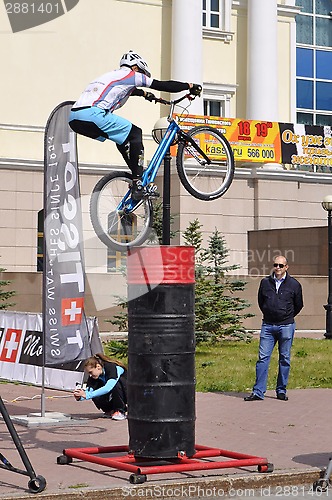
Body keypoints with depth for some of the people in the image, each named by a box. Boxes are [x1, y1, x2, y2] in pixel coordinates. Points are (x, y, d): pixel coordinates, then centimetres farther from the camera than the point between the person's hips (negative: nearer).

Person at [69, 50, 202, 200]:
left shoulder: (114, 75, 35)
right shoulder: (131, 75, 12)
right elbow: (162, 85, 12)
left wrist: (145, 94, 74)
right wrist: (189, 86, 24)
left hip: (74, 117, 9)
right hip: (92, 113, -9)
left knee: (123, 135, 25)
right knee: (135, 134, 3)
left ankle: (137, 175, 25)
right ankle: (138, 183, -1)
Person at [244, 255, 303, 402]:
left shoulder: (294, 284, 0)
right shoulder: (265, 282, 5)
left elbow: (298, 305, 12)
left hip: (286, 326, -1)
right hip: (268, 325, 1)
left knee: (285, 359, 5)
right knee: (263, 358, -4)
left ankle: (281, 390, 15)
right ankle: (258, 392, -2)